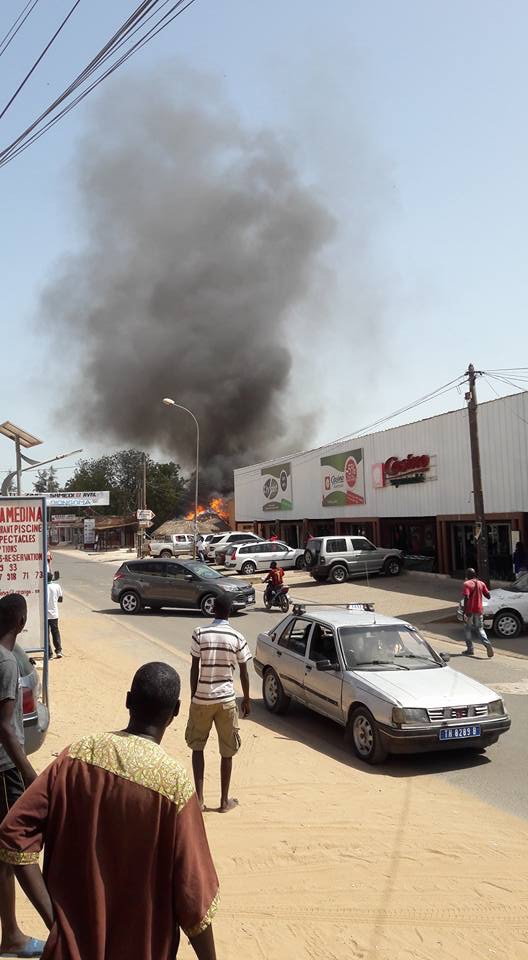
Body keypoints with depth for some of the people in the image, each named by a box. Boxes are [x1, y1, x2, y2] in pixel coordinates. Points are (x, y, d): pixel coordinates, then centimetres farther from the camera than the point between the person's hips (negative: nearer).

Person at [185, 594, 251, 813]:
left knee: (197, 746, 15)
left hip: (202, 698, 0)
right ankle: (224, 800, 19)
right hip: (226, 699, 0)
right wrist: (247, 699, 12)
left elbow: (194, 669, -3)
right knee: (227, 751, 12)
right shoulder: (237, 638, -5)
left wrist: (193, 696, 7)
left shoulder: (200, 633, -6)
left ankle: (199, 798, 10)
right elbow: (244, 673, 0)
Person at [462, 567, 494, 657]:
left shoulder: (467, 584, -11)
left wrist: (465, 612, -20)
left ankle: (470, 649, 13)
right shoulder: (481, 583, 4)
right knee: (480, 629, 10)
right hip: (479, 610, 4)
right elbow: (488, 595, 8)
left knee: (468, 629, 11)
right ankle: (487, 644, -13)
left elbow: (466, 597, -20)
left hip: (470, 611, -4)